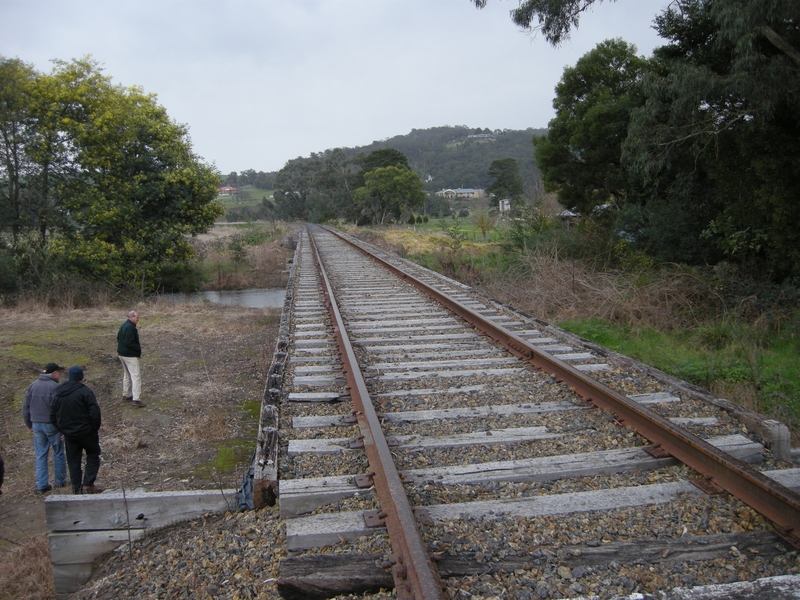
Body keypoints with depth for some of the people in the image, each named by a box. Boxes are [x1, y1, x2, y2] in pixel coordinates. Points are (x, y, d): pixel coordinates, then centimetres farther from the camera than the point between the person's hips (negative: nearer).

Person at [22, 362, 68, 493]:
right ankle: (59, 481, 17)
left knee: (40, 455, 10)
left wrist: (29, 424, 18)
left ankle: (41, 485, 10)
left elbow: (25, 406, 9)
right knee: (58, 453, 10)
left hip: (37, 425, 5)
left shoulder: (33, 386, 4)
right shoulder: (55, 387, -14)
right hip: (52, 425, -5)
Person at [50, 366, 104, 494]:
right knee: (93, 454, 9)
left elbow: (52, 415, 11)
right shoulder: (85, 391, -13)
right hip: (85, 431, -5)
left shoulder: (58, 393, 6)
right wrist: (95, 428, -5)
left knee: (73, 460, 14)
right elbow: (94, 412, -19)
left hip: (69, 434, 5)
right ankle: (88, 485, 1)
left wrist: (63, 430, 18)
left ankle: (76, 487, 17)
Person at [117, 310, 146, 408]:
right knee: (136, 376, -9)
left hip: (122, 354, 11)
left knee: (126, 375, 22)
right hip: (130, 355, -11)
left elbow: (118, 338, 20)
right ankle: (136, 399, -13)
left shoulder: (123, 326, 11)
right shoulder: (130, 327, -22)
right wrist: (139, 348, -14)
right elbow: (129, 343, -27)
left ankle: (126, 395, 32)